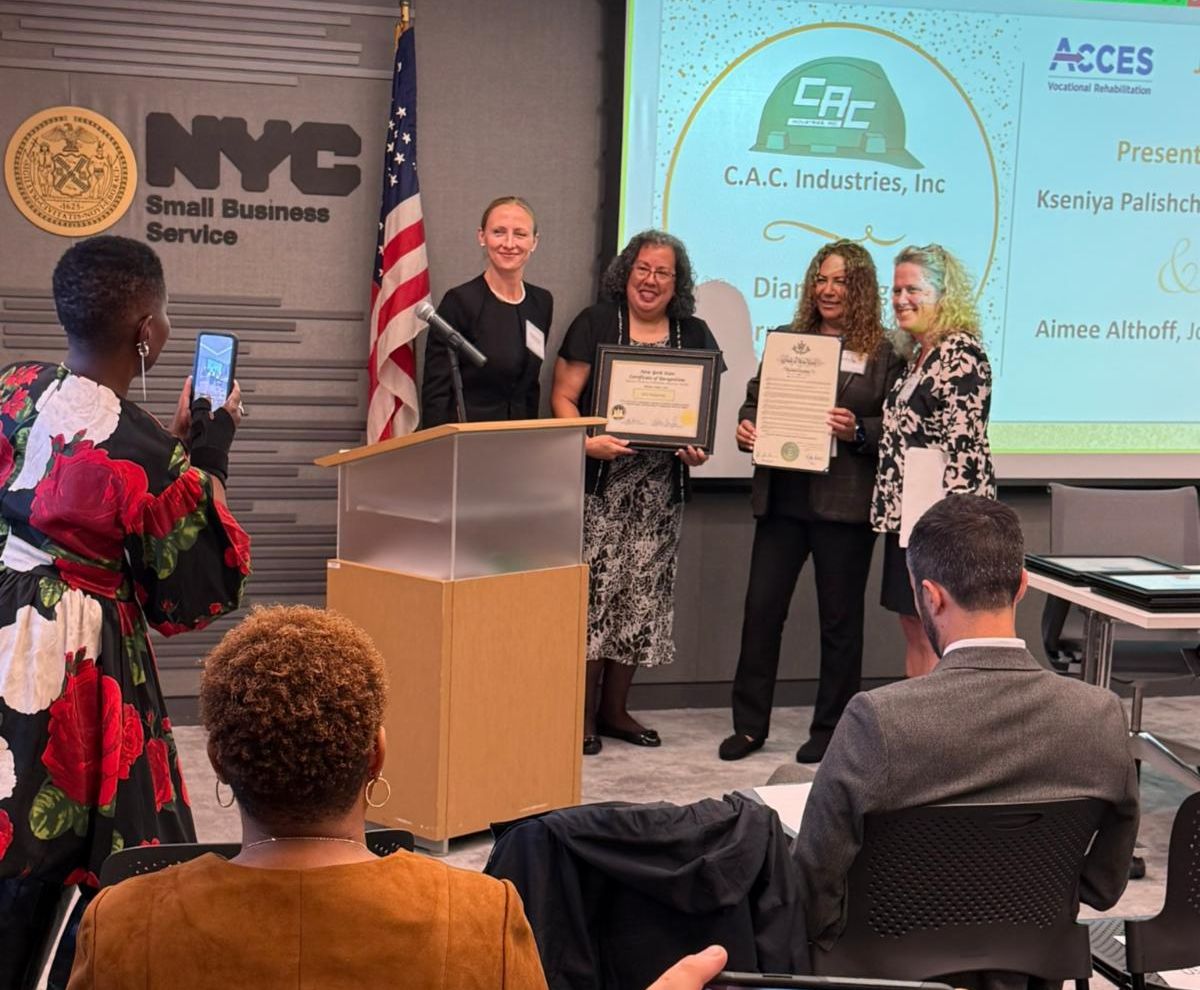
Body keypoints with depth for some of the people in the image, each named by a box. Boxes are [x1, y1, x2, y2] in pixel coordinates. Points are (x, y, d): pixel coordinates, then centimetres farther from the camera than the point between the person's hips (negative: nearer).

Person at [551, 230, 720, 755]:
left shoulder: (694, 336, 12)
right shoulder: (595, 323, 2)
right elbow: (562, 397, -2)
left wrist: (698, 449, -4)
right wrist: (588, 441, -18)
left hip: (661, 489, 4)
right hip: (599, 482, -4)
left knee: (642, 593, 6)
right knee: (594, 589, -8)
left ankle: (614, 707, 17)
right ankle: (582, 710, 0)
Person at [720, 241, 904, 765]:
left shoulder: (884, 353, -1)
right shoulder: (785, 339, 11)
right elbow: (754, 400, 15)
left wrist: (858, 431, -20)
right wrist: (745, 427, -5)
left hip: (845, 504, -3)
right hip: (781, 496, 4)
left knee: (840, 617, 7)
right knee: (761, 607, 3)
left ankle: (830, 729, 19)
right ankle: (749, 724, 15)